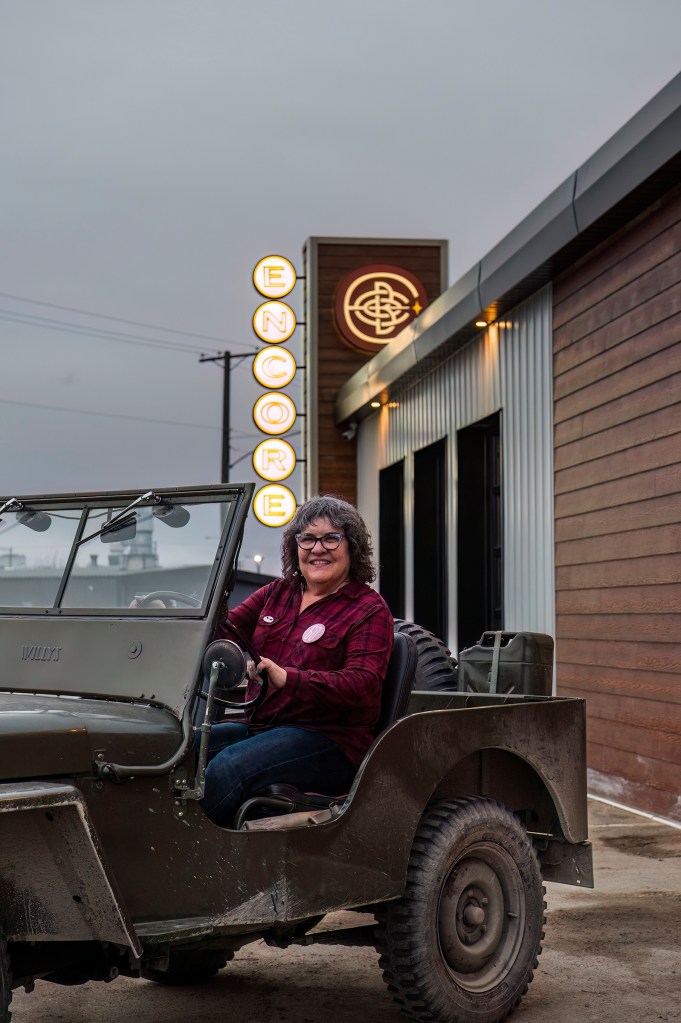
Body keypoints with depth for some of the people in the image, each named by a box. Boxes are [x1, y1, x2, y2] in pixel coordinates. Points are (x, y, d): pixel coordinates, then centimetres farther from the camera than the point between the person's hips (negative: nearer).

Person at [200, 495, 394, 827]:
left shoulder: (370, 610, -1)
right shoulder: (277, 593, 18)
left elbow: (362, 685, -17)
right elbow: (223, 631, 10)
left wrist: (287, 678, -31)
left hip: (329, 741, -6)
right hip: (258, 726, 6)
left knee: (229, 766, -31)